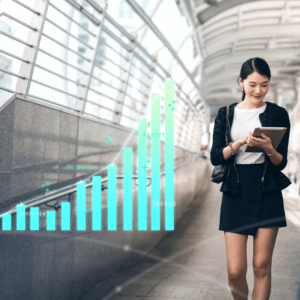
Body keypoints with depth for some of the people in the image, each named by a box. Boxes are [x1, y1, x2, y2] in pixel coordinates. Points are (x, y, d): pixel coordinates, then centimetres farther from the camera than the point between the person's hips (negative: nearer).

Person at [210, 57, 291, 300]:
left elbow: (281, 162, 2)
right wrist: (239, 143, -17)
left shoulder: (278, 114, 3)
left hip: (267, 195, 0)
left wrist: (269, 149, -19)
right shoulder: (226, 114, 7)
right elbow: (215, 157, -1)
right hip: (236, 194, 1)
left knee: (262, 266, 3)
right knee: (235, 271, -1)